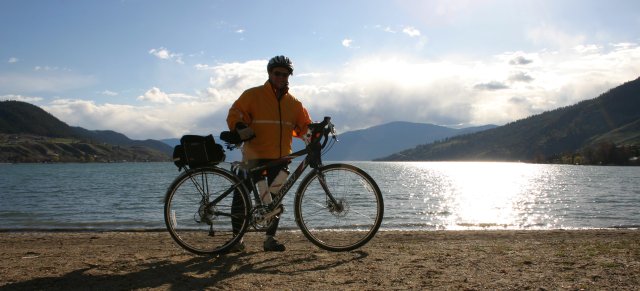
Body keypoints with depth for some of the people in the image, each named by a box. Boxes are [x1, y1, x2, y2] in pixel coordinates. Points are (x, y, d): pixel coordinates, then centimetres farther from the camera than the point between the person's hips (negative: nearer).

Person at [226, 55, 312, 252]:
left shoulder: (293, 103, 13)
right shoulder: (253, 95, 1)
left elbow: (304, 126, 12)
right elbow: (234, 115, -5)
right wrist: (240, 128, -25)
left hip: (280, 158, 4)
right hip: (254, 156, -3)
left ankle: (270, 238, 17)